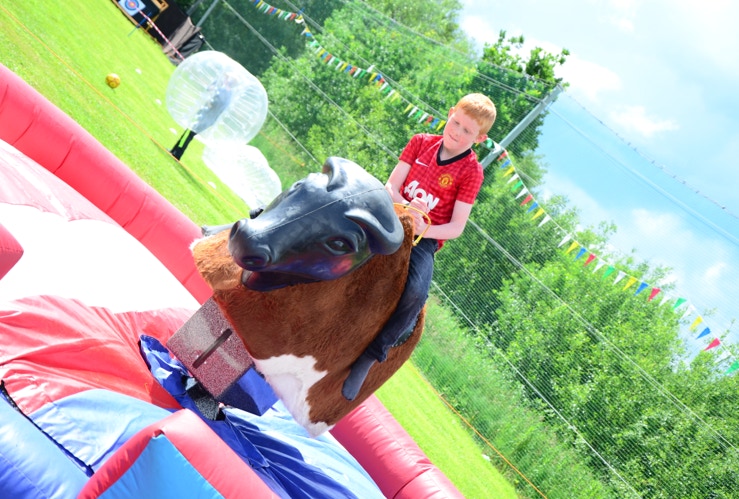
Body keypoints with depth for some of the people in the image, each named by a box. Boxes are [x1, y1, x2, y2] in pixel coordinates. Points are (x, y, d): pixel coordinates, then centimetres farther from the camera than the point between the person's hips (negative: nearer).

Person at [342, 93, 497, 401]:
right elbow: (391, 186, 4)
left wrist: (424, 229, -24)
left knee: (416, 293, -30)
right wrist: (406, 207, -17)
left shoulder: (471, 172, -2)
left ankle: (370, 355, -16)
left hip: (426, 239, -3)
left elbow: (456, 227, -6)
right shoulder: (421, 142, 8)